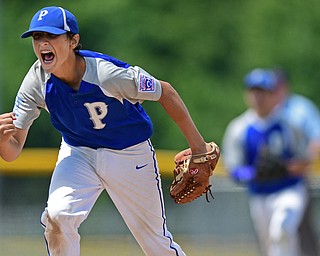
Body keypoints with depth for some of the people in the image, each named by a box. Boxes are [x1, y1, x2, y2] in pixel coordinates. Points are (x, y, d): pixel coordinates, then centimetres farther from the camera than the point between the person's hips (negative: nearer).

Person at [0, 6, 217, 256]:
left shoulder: (109, 74, -32)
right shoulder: (37, 83, -21)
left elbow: (165, 92, -16)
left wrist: (198, 146, -12)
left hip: (130, 155, -2)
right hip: (77, 153, 2)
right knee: (56, 216, -24)